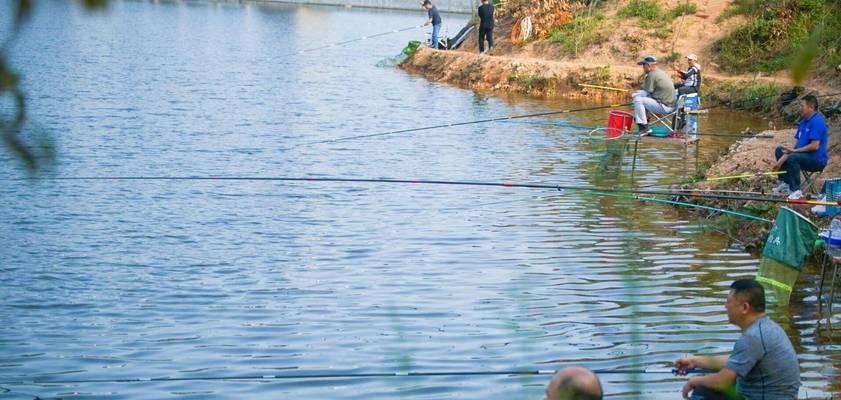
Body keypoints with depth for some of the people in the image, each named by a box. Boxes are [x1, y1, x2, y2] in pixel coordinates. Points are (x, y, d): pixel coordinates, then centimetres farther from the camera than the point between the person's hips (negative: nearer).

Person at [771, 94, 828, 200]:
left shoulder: (817, 122, -19)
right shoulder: (804, 121, 11)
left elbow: (815, 146, -26)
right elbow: (798, 144, 12)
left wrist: (794, 150, -14)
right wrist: (781, 160, 2)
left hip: (818, 160, -10)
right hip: (806, 156, 10)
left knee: (793, 158, -34)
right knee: (779, 150, 13)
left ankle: (796, 190, -21)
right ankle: (785, 183, 8)